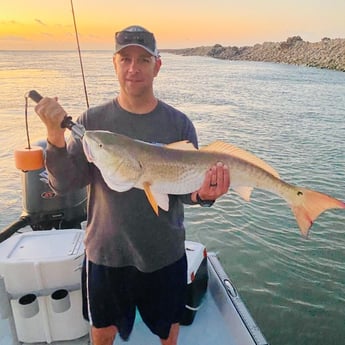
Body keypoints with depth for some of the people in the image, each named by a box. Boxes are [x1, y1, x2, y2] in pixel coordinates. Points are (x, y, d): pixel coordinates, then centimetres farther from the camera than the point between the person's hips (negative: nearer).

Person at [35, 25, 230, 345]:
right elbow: (63, 184, -12)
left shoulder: (179, 123, -7)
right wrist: (55, 136, -28)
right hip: (106, 252, 1)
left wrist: (203, 195, -28)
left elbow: (187, 187, -6)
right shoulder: (92, 121, -6)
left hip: (165, 253, 0)